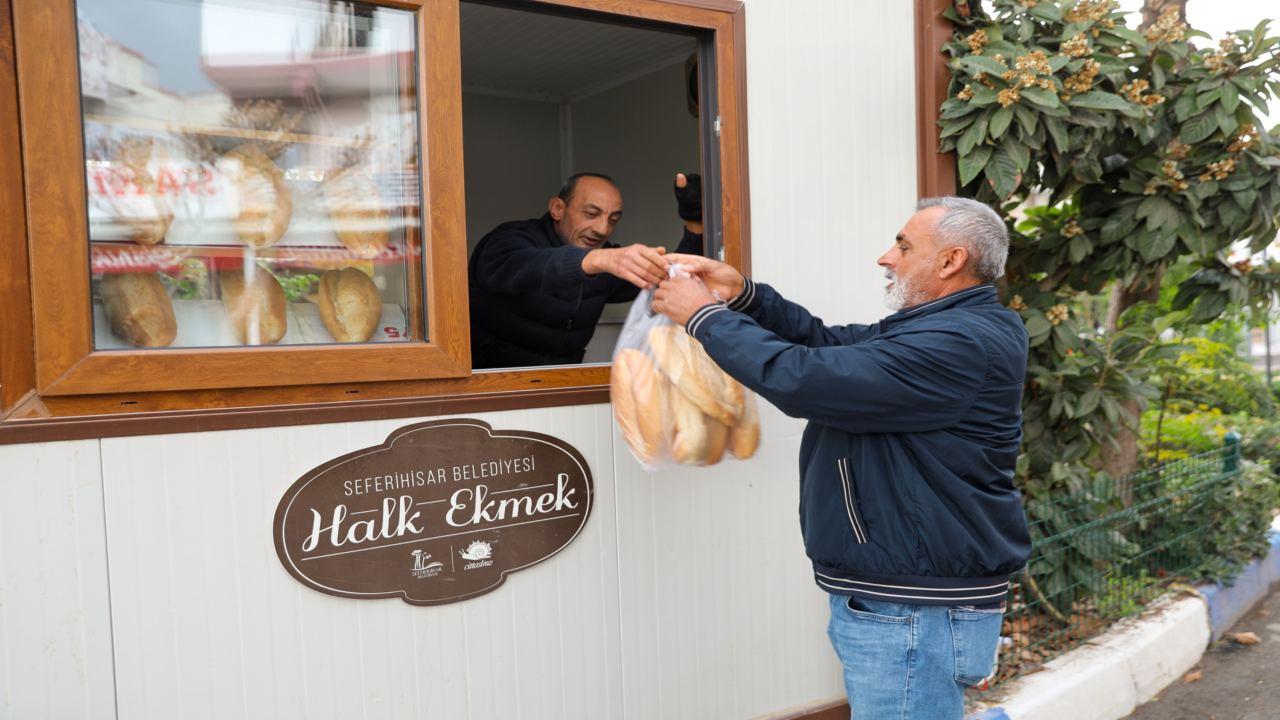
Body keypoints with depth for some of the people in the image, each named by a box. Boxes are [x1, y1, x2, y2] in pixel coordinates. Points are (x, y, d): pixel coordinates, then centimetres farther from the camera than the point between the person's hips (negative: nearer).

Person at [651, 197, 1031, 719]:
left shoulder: (961, 344, -22)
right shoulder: (941, 328, 13)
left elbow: (804, 378, -25)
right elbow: (829, 344, 13)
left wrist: (705, 316, -13)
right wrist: (742, 294, 1)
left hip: (918, 616, -10)